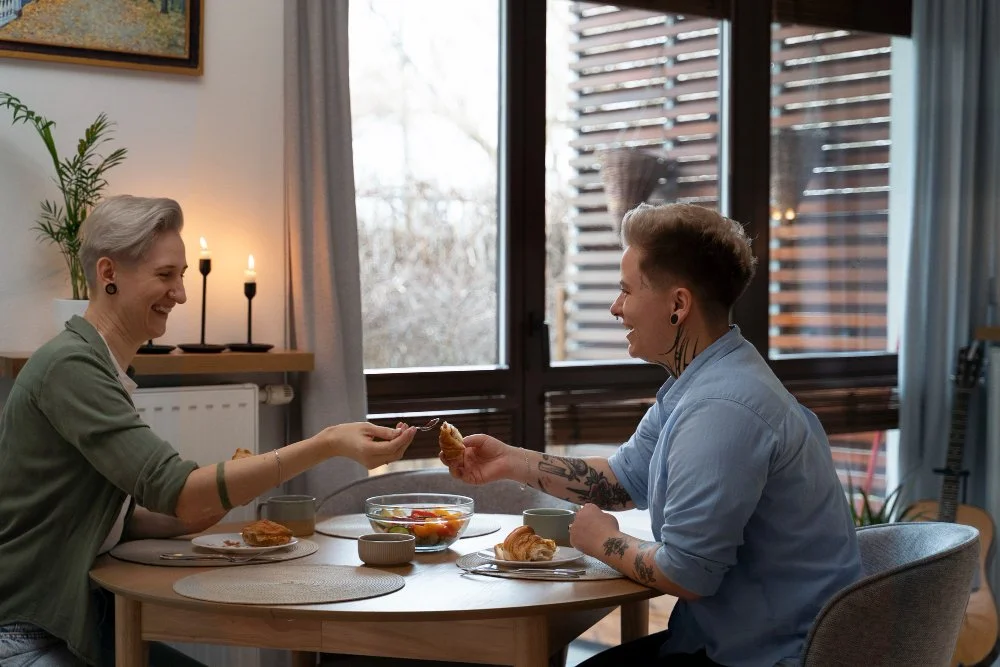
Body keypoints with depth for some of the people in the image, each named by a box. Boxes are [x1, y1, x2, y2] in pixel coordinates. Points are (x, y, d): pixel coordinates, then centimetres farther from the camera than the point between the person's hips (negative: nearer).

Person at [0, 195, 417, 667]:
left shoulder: (104, 370, 12)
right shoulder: (69, 366, -19)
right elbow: (176, 490, -27)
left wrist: (207, 508, -7)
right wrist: (328, 445, -30)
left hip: (75, 624, 9)